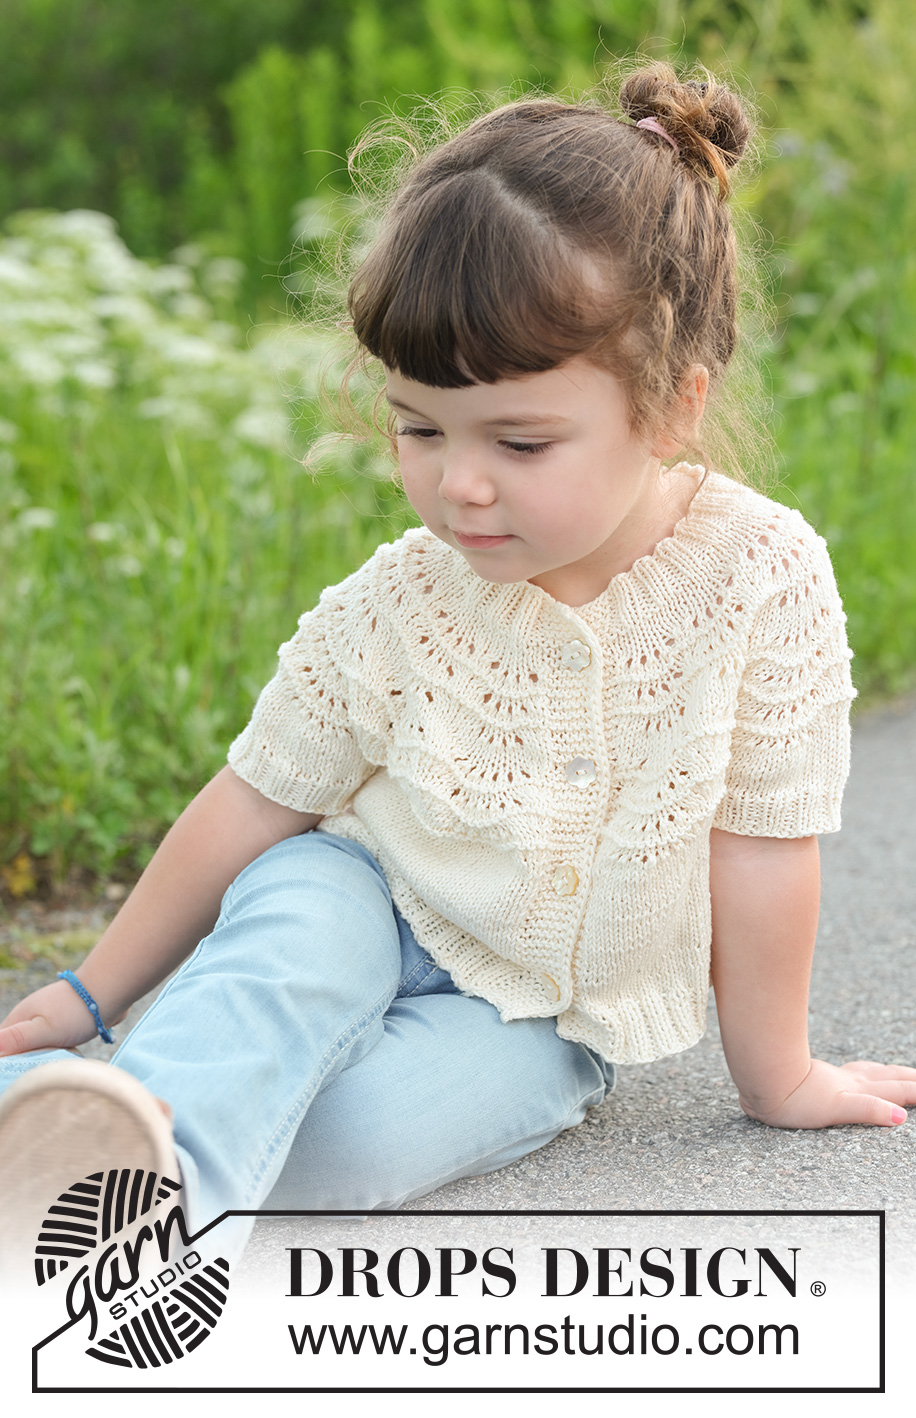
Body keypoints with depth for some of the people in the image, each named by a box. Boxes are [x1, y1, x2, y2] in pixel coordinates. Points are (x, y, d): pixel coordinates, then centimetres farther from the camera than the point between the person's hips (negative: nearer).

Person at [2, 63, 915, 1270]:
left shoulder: (764, 578, -19)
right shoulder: (394, 613, -13)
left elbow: (760, 854, -10)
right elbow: (254, 805, -2)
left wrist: (777, 1078, 1)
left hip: (538, 1017, -1)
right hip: (371, 911, 1)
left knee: (337, 1129, -32)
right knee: (302, 903, -36)